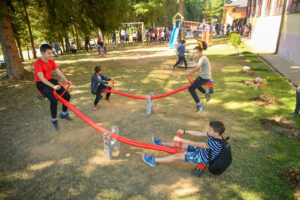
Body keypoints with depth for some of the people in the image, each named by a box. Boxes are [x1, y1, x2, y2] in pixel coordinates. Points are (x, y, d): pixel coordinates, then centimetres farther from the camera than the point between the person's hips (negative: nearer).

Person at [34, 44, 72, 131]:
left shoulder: (51, 61, 2)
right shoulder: (38, 63, -19)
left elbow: (59, 72, -4)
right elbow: (42, 78, -28)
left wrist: (66, 81, -20)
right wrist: (53, 86, -38)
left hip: (51, 80, 7)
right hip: (41, 84, -7)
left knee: (67, 95, -4)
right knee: (54, 100, -28)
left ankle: (64, 114, 19)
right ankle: (54, 120, -5)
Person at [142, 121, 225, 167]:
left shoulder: (216, 143, -35)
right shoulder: (214, 135, -9)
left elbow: (196, 144, -36)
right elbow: (199, 133, -3)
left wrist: (180, 139, -34)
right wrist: (185, 132, -7)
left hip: (202, 158, -8)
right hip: (202, 150, 8)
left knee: (178, 155, -11)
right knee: (182, 145, 10)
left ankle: (154, 161, -4)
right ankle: (161, 143, 26)